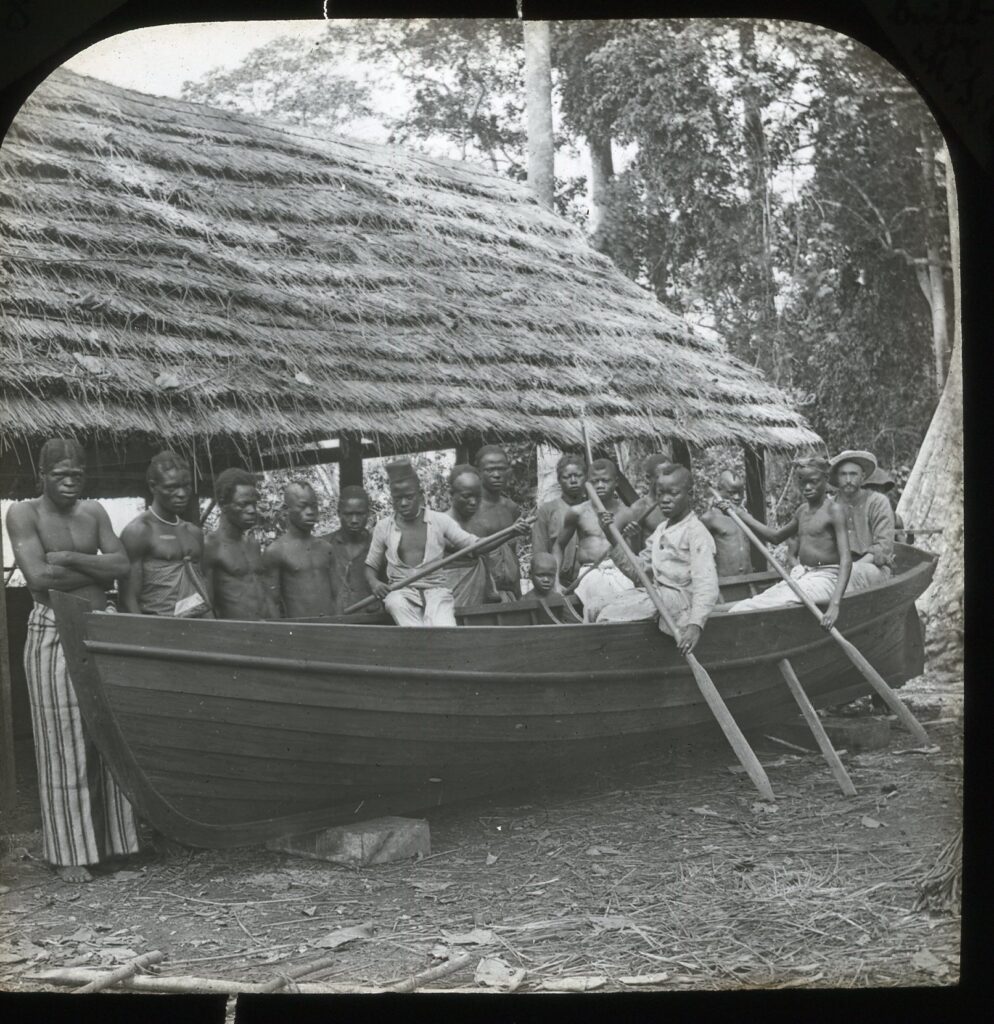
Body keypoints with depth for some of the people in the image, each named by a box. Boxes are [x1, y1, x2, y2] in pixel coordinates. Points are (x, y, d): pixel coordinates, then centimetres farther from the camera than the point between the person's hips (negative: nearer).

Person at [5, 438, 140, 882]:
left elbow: (122, 566, -2)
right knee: (63, 745, 1)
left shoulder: (94, 512, 9)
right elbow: (38, 577, -18)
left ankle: (111, 838, 20)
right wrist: (97, 572, -8)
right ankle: (69, 853, 10)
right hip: (53, 634, -5)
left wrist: (69, 558, -13)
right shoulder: (23, 514, -6)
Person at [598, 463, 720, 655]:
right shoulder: (661, 530, 17)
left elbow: (706, 584, -23)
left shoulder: (696, 533, -12)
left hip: (680, 597, -9)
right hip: (659, 594, 9)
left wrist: (696, 624, -36)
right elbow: (638, 570, 18)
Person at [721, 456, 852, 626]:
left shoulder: (832, 510, -9)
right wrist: (739, 513, 28)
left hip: (824, 579, -8)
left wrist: (835, 603, -31)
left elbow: (846, 559, -18)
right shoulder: (803, 510, 15)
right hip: (799, 577, 8)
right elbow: (776, 537, 33)